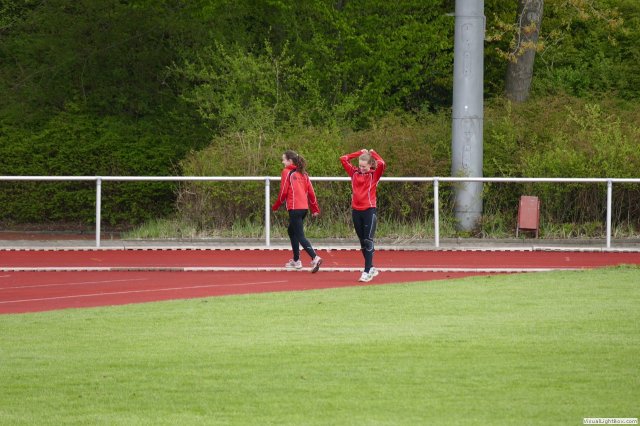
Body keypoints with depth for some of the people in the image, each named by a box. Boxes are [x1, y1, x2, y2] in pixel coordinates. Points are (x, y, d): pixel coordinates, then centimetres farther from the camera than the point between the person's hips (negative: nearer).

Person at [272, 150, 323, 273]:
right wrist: (315, 209, 16)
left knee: (300, 236, -9)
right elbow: (310, 191, 12)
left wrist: (276, 206, 5)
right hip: (304, 207, 8)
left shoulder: (287, 172, -6)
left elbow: (283, 192, -8)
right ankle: (296, 261, 27)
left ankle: (315, 258, -26)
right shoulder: (302, 173, 13)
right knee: (291, 231, 23)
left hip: (294, 208, -8)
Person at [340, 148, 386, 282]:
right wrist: (359, 153, 6)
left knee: (368, 241, -8)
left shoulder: (374, 175, -2)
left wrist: (373, 153, -3)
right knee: (362, 242, 11)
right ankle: (371, 268, 22)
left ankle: (367, 272, -10)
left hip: (369, 210, -5)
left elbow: (382, 164, -20)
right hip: (356, 210, 5)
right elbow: (343, 159, 7)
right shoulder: (355, 173, 9)